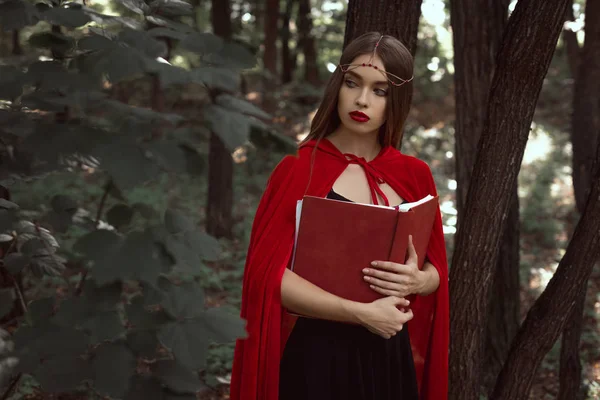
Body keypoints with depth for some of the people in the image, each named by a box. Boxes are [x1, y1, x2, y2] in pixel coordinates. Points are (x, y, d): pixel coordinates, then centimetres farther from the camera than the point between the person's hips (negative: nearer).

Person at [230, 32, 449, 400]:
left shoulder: (414, 176, 4)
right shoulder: (299, 169, -8)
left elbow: (437, 268, 12)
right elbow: (267, 274, -14)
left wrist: (418, 280, -11)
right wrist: (361, 313, -18)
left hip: (390, 356, 4)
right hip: (317, 356, -4)